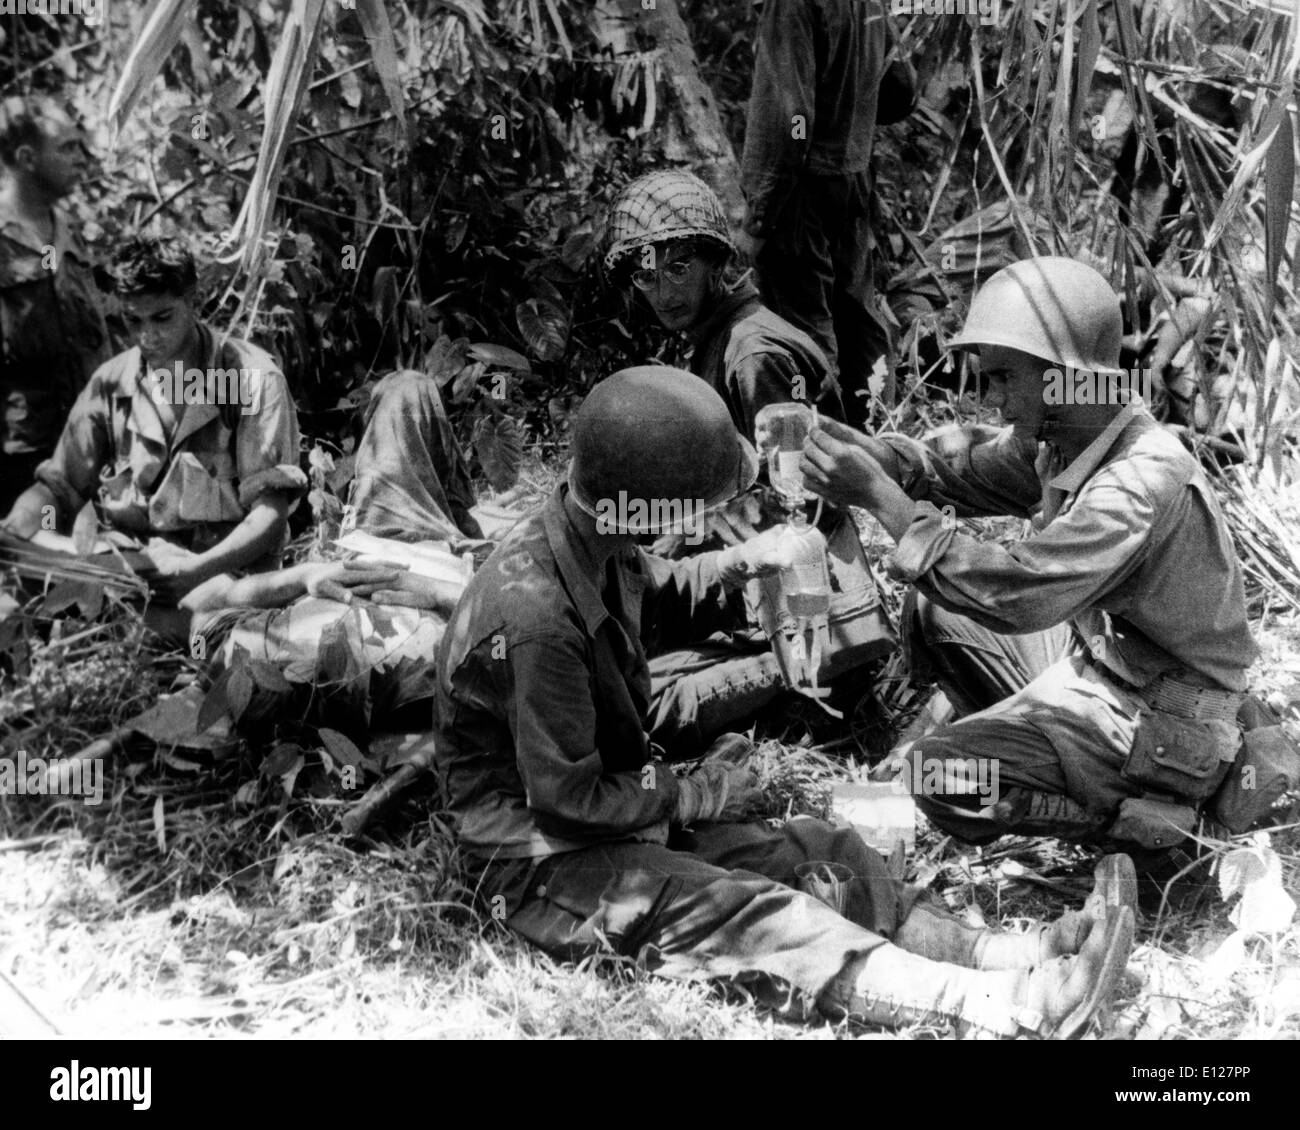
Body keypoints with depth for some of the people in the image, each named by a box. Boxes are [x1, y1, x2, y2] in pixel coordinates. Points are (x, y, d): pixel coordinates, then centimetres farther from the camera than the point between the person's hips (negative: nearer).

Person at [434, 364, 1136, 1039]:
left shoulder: (594, 541, -3)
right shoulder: (535, 617, -32)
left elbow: (659, 594, 21)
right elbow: (568, 798, -25)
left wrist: (742, 561, 0)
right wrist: (695, 796, -10)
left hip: (622, 805, 10)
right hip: (543, 863, -10)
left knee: (819, 852, -3)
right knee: (759, 918, -25)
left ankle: (1013, 955, -11)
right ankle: (1014, 1006, -36)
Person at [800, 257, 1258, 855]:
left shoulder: (1145, 481, -32)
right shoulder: (1059, 438, -4)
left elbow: (1018, 592, -38)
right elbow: (963, 465, 5)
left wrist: (881, 496, -34)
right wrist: (873, 455, -18)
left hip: (1161, 727, -9)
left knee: (932, 778, -18)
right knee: (933, 615, 8)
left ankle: (1136, 814, -2)